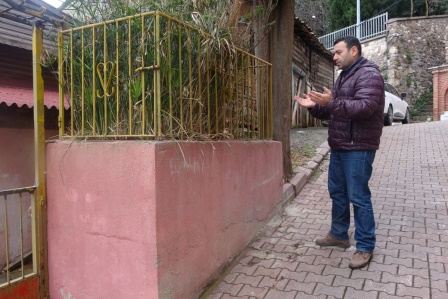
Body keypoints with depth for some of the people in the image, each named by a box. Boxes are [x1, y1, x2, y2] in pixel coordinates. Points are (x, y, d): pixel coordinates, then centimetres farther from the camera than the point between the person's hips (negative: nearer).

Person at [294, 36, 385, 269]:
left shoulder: (368, 74, -10)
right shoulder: (343, 77, 19)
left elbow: (365, 107, -26)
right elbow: (331, 112, 19)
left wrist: (332, 102, -34)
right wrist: (314, 106, 1)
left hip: (358, 148, -9)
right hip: (338, 147, 9)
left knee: (358, 197, -3)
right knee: (337, 192, 15)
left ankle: (365, 247, 10)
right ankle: (339, 234, 30)